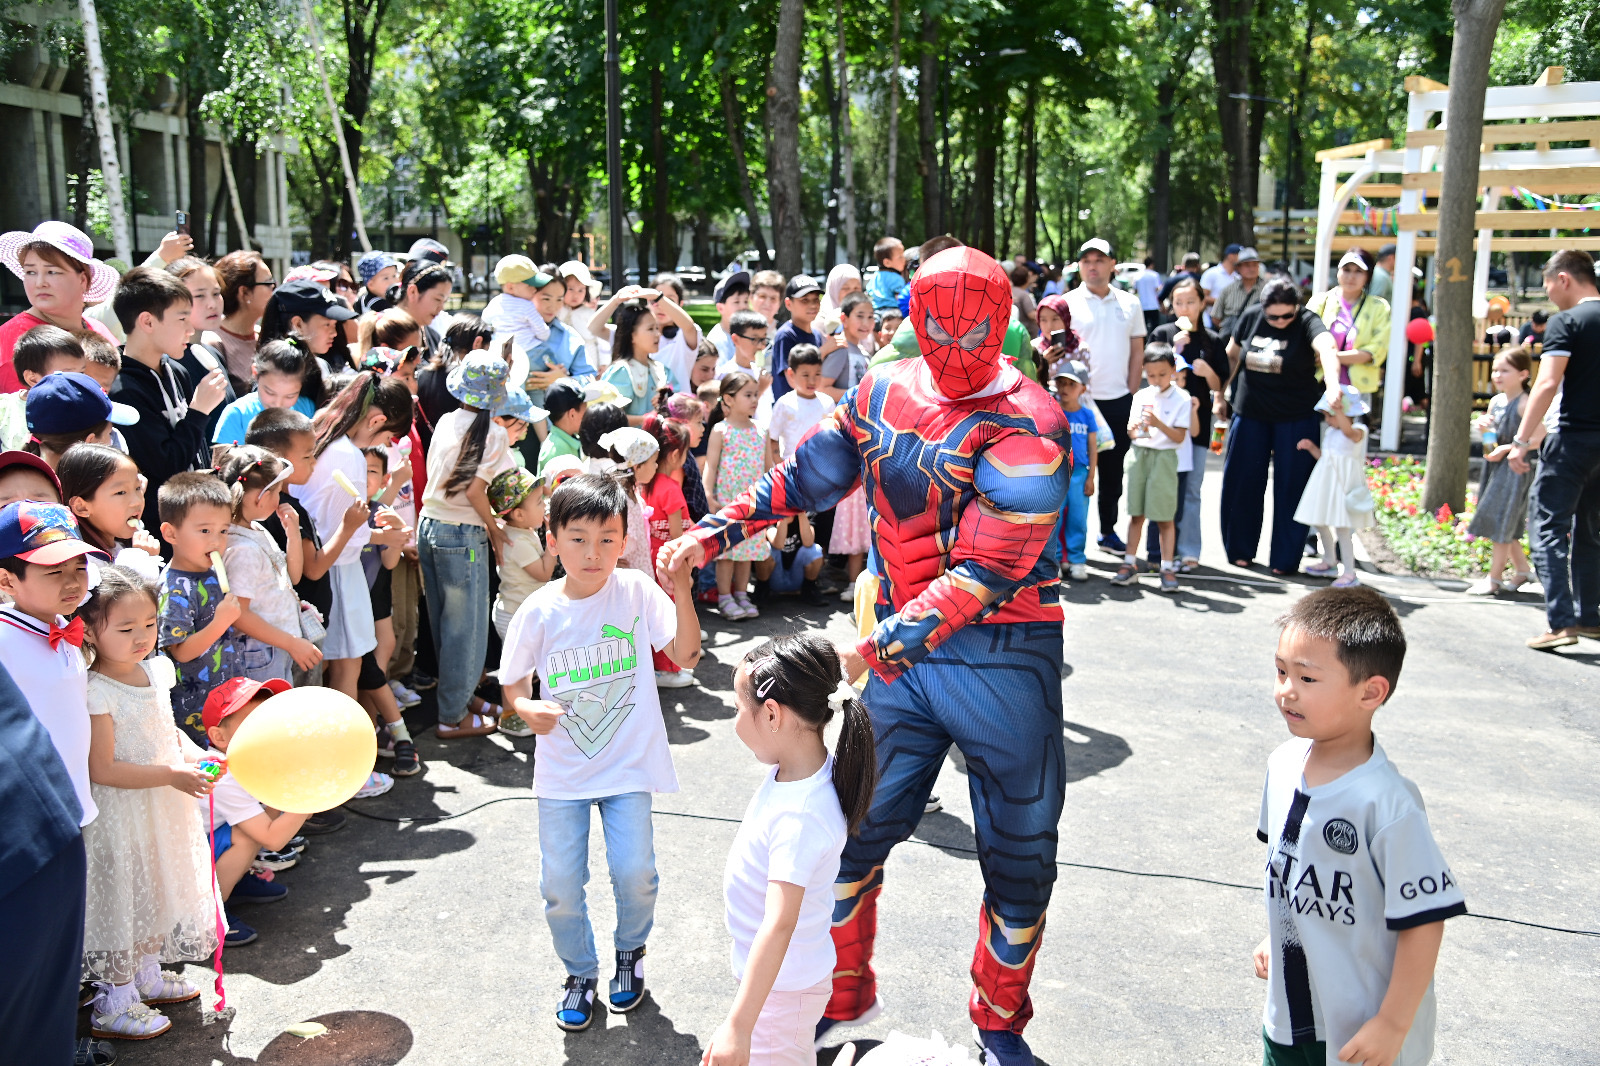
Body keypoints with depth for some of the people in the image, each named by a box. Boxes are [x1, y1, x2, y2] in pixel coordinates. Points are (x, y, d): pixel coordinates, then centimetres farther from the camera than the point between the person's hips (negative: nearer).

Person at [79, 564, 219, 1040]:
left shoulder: (156, 669, 0)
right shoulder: (97, 693, -23)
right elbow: (102, 770, -24)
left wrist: (194, 754, -3)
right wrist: (172, 775, -25)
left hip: (165, 808, 8)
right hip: (121, 816, -8)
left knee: (159, 889, 21)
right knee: (125, 895, 4)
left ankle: (148, 975, 41)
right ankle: (113, 1004, 21)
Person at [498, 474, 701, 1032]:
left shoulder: (638, 591, -10)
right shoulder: (538, 612, -8)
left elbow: (686, 655, -16)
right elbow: (514, 686, 3)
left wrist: (681, 589, -29)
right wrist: (527, 709, -19)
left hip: (628, 764, -1)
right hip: (562, 771, 1)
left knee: (634, 871, -2)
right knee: (560, 885, 4)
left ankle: (630, 953, 31)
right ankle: (580, 972, 32)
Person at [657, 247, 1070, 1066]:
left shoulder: (1025, 426, -16)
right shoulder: (883, 392, 3)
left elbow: (986, 572, -23)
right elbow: (808, 475, 18)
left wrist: (873, 650, -30)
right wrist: (711, 532, 12)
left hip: (1004, 661, -3)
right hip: (900, 652, 4)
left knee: (1019, 854, 8)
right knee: (854, 826, 7)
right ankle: (843, 996, 32)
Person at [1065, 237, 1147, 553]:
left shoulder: (1129, 303, 8)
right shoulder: (1068, 303, -2)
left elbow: (1137, 351, 10)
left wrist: (1132, 394, 3)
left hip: (1119, 400, 3)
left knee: (1114, 470, 12)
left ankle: (1108, 530, 25)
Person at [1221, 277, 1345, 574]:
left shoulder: (1307, 322, -13)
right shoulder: (1250, 318, -2)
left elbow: (1326, 348, -34)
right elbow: (1232, 355, 13)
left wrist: (1331, 381, -53)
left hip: (1296, 419, -3)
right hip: (1250, 415, 3)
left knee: (1290, 488, 2)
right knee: (1242, 484, 7)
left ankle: (1284, 559, 13)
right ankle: (1240, 550, 25)